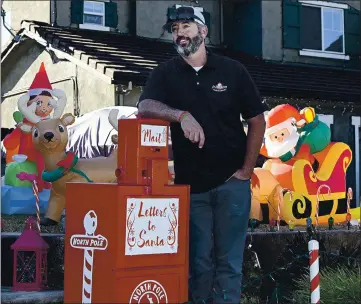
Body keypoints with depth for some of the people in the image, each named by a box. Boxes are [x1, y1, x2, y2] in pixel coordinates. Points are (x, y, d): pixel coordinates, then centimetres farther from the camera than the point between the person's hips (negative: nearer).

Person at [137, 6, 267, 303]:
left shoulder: (232, 70, 2)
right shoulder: (166, 73, 4)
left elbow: (257, 120, 5)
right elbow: (144, 107, -14)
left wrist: (246, 170, -2)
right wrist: (182, 115, -31)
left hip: (231, 181, -1)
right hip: (190, 184, 1)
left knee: (229, 260, 2)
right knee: (199, 260, 7)